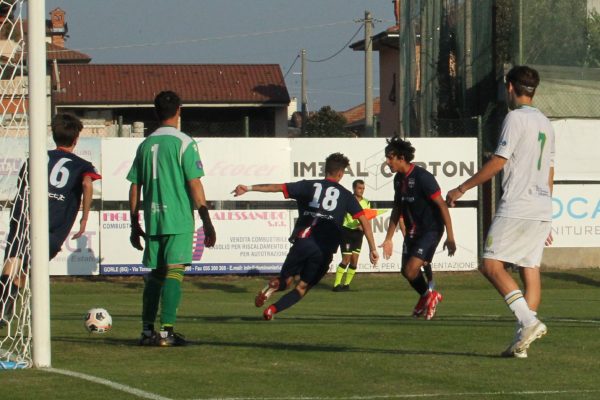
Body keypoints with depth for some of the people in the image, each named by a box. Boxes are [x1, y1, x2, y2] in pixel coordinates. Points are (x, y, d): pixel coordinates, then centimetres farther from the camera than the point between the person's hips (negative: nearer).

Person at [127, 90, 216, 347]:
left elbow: (134, 187, 12)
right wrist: (206, 222, -5)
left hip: (153, 220, 5)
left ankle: (147, 331, 13)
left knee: (155, 274, 14)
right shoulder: (183, 143, -6)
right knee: (174, 272, -5)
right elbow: (194, 184, -10)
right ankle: (166, 332, -11)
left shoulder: (146, 145, 10)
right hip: (178, 219, -5)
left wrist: (135, 224, 19)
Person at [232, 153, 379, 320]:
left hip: (303, 242, 0)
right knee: (302, 287, 8)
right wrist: (373, 248, 8)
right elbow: (363, 219, 6)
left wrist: (249, 188, 0)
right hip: (325, 250, 0)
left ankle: (273, 286, -22)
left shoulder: (309, 186, 12)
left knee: (286, 280, 14)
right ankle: (272, 309, -15)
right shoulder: (346, 195, 13)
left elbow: (279, 187, 2)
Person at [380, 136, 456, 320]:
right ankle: (426, 297, 35)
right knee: (406, 271, 9)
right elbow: (397, 210, 18)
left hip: (431, 230, -8)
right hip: (412, 231, 8)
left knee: (411, 270, -18)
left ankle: (428, 295, 11)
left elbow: (441, 205, -20)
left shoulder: (422, 177, -20)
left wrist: (450, 236, -22)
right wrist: (388, 238, 19)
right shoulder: (399, 179, 6)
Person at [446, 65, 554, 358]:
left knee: (492, 265, -8)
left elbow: (499, 161, -13)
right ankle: (522, 340, 0)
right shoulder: (545, 124, 19)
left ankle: (529, 321, -22)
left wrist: (462, 189, -7)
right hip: (542, 209, 8)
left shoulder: (515, 118, -7)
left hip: (516, 207, -8)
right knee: (530, 270, 5)